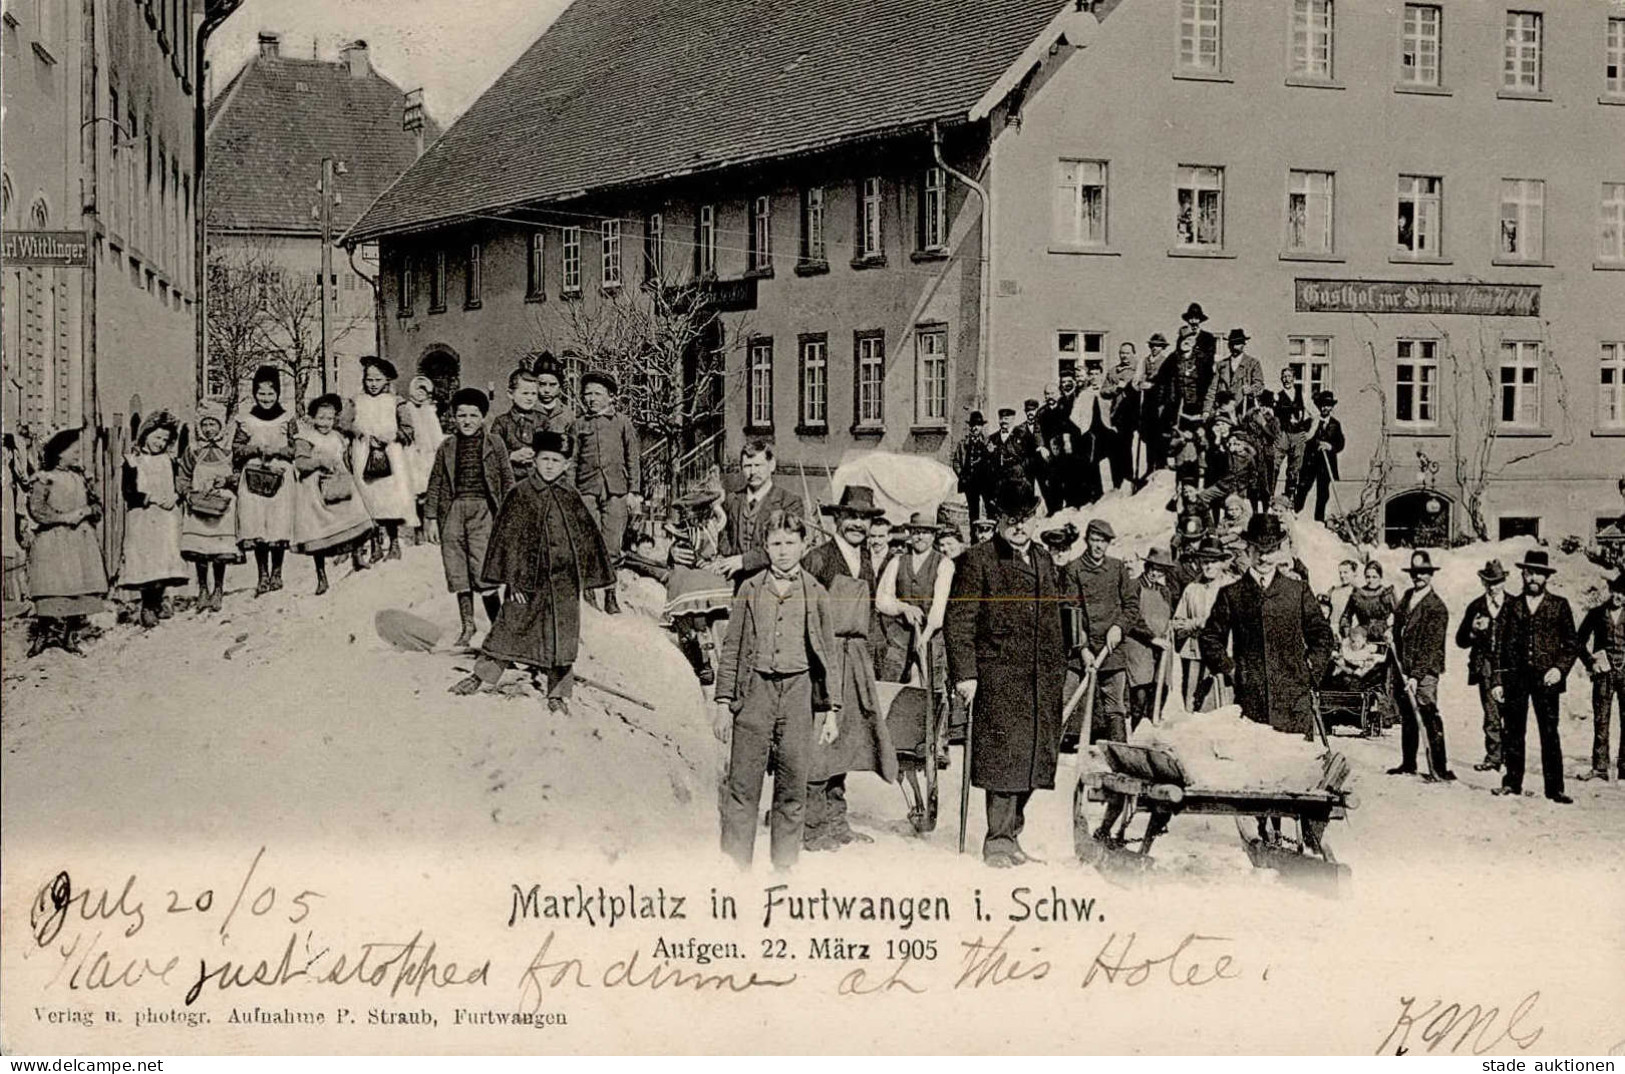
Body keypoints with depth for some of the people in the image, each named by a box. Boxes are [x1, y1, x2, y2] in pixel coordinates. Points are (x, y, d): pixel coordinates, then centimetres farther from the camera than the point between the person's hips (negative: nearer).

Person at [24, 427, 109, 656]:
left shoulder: (79, 477, 13)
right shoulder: (44, 479, -4)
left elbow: (96, 504, 17)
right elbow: (36, 509, -11)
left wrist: (86, 511, -5)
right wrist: (64, 517, -16)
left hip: (82, 542, 5)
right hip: (53, 542, -5)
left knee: (80, 590, 2)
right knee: (53, 590, -9)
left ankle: (69, 636, 11)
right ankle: (43, 634, 1)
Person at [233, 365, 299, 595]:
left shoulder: (288, 420, 7)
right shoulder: (246, 420, 8)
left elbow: (297, 450, 5)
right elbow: (236, 449, 5)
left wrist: (278, 451, -10)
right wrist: (257, 449, -10)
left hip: (280, 479, -1)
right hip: (252, 479, 1)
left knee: (279, 526, -4)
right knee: (256, 529, -3)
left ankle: (276, 573, 10)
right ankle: (262, 575, 6)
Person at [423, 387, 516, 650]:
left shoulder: (495, 445, 5)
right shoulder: (446, 448, 11)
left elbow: (507, 481, 6)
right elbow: (435, 484, 13)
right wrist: (430, 517, 7)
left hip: (482, 510, -3)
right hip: (453, 510, 3)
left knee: (483, 571, -12)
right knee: (458, 573, 5)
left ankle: (498, 625, 1)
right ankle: (466, 626, 17)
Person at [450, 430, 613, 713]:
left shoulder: (572, 498, 4)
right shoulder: (520, 494, -3)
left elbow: (588, 538, 11)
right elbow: (506, 538, -3)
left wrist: (586, 578, 9)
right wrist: (511, 578, -8)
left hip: (563, 582, 2)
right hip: (527, 575, -2)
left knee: (561, 634, 4)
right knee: (511, 625, 4)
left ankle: (558, 692, 12)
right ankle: (483, 674, 18)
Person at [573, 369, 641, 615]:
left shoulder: (622, 422, 12)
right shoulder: (578, 425, 14)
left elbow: (633, 458, 10)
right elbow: (572, 461, 14)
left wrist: (634, 492, 2)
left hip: (616, 489, 0)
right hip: (587, 489, 0)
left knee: (613, 545, -3)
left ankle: (610, 594, 6)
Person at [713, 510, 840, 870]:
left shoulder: (816, 593, 8)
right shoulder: (750, 589, 8)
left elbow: (830, 655, 10)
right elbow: (732, 649, 9)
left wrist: (831, 710, 5)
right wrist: (723, 703, 3)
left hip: (798, 691, 0)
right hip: (755, 688, 0)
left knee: (793, 789, 4)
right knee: (742, 786, -3)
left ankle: (784, 868, 12)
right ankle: (734, 865, 4)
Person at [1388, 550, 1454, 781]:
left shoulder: (1437, 607, -10)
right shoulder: (1407, 597, 12)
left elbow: (1431, 647, -16)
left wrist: (1416, 676, -22)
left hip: (1425, 671, -7)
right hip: (1402, 667, 7)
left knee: (1429, 717, -13)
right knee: (1408, 716, 15)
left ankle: (1440, 768, -12)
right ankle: (1408, 764, 24)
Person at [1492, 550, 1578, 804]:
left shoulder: (1559, 606, 7)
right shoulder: (1512, 605, 11)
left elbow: (1571, 644, 7)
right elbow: (1502, 645, 11)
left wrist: (1560, 668, -9)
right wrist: (1499, 680, 5)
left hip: (1546, 678, -2)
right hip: (1516, 677, 2)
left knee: (1550, 734, -3)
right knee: (1512, 732, 3)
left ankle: (1554, 788, 0)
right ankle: (1512, 782, 12)